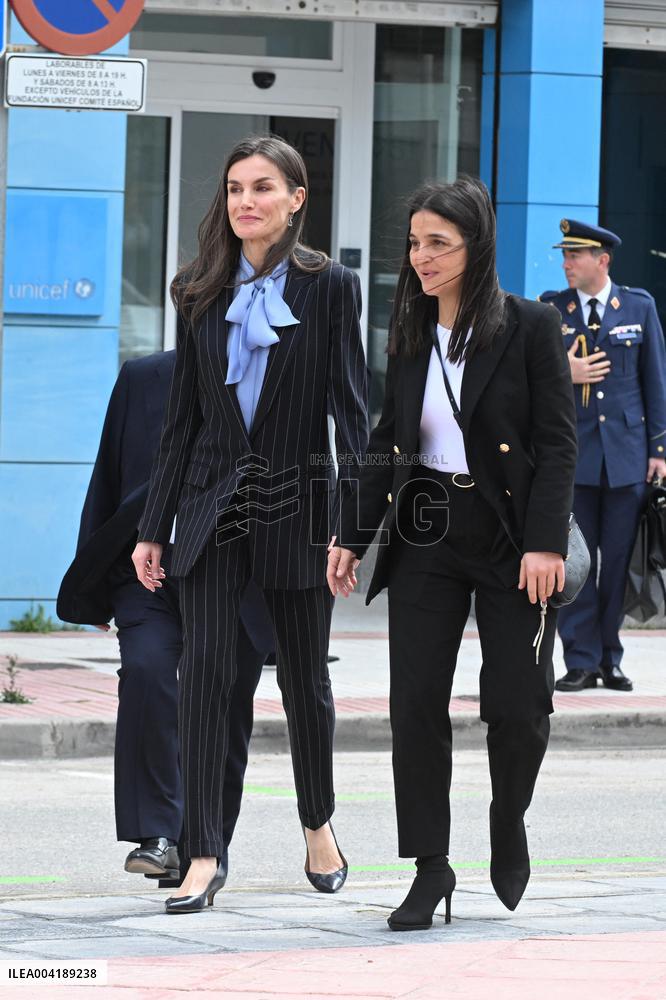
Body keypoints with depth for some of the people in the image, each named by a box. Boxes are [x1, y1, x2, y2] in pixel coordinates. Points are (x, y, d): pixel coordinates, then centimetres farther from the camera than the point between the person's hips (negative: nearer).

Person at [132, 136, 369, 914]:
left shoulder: (329, 287, -2)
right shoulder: (203, 293, 6)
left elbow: (349, 407, -4)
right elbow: (182, 414, 9)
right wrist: (154, 527, 5)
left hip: (296, 502, -2)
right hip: (214, 501, 2)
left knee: (305, 676, 9)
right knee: (205, 671, -8)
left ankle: (318, 825, 31)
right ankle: (203, 856, -7)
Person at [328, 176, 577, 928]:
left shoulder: (529, 328, -7)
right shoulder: (409, 337, 8)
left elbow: (557, 443, -9)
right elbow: (386, 443, 14)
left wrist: (545, 543, -17)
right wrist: (352, 537, 9)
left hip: (509, 542, -4)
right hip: (425, 536, 4)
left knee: (516, 705, -1)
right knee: (416, 704, -2)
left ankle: (508, 826, 28)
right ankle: (430, 868, 5)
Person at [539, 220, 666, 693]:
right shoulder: (550, 309, 5)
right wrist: (562, 374, -12)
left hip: (627, 454, 0)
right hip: (572, 454, 0)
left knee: (618, 560, 3)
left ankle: (610, 658, 13)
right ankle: (581, 660, 2)